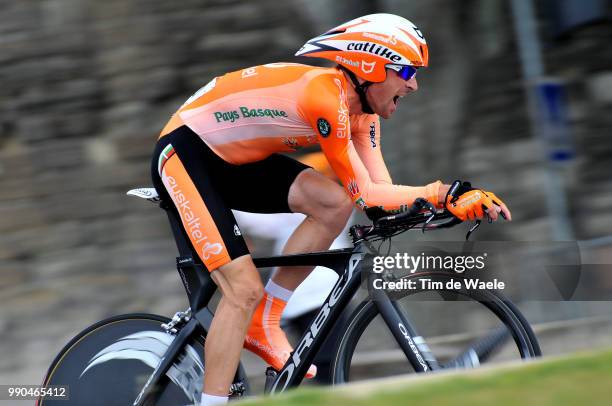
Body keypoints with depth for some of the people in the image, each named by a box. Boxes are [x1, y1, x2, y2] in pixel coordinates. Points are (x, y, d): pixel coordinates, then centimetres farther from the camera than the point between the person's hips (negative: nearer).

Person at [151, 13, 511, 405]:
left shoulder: (361, 108, 0)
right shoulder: (325, 94, -27)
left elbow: (380, 191, -5)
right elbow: (364, 194, -23)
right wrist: (444, 194, -23)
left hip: (234, 162, 8)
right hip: (184, 151, -8)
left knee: (334, 204, -13)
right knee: (245, 289, -18)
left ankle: (261, 325, -2)